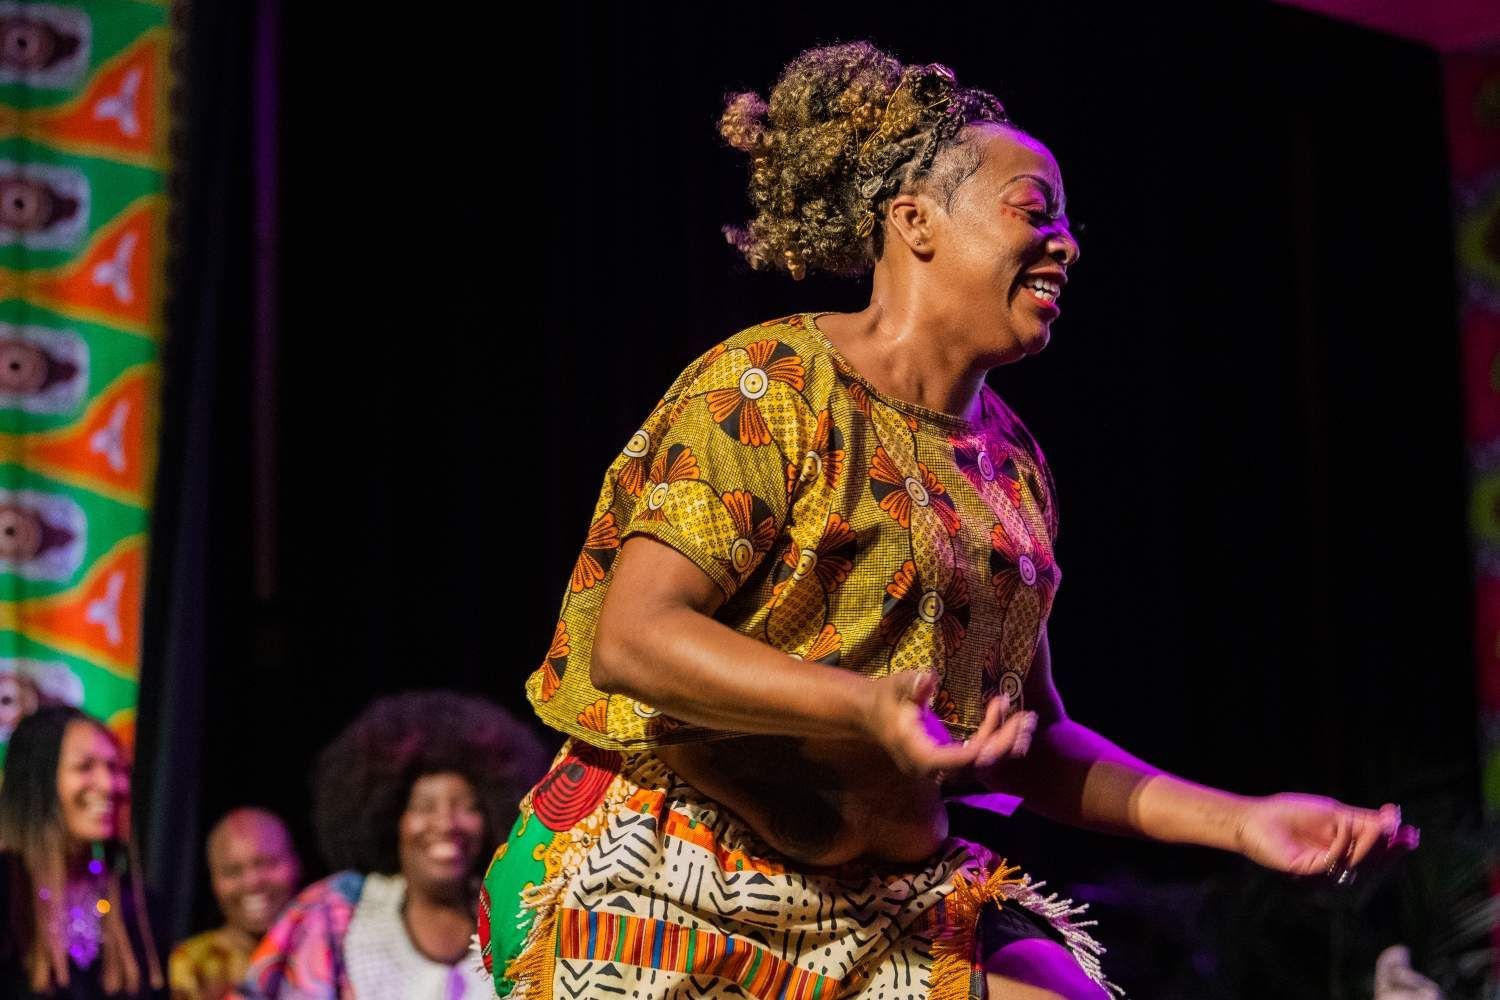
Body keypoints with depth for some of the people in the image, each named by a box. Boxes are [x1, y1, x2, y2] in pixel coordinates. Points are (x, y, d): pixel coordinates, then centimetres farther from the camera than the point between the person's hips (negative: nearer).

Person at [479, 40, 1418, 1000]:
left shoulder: (1011, 459, 12)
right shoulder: (769, 386, -9)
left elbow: (1035, 744, 16)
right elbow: (630, 638, -18)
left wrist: (1239, 821, 6)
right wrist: (864, 703, -31)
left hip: (895, 901, 6)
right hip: (679, 895, -6)